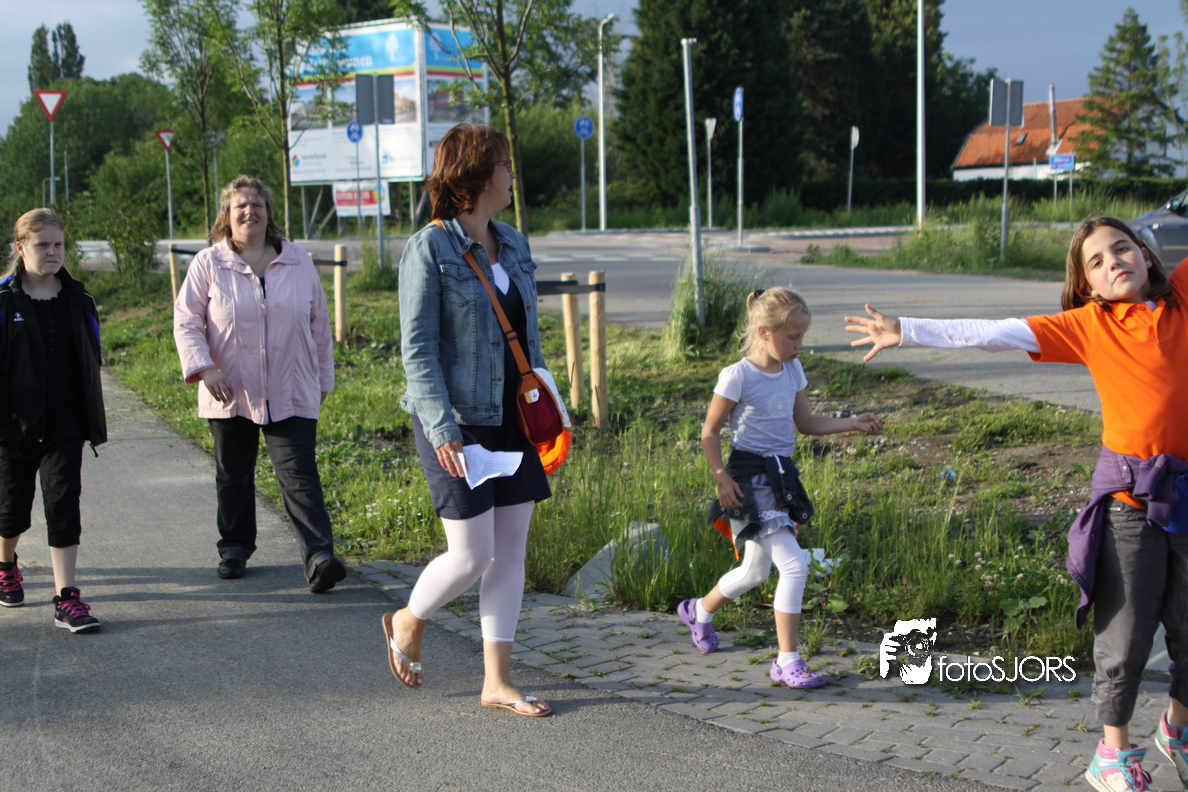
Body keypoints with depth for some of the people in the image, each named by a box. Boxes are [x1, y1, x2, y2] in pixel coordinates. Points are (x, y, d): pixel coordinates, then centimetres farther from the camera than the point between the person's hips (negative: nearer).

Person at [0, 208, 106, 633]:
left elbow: (90, 366, 10)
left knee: (63, 504, -7)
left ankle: (66, 599, -6)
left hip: (63, 426, 1)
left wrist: (91, 425, 9)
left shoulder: (78, 301, 5)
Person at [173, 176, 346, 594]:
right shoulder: (208, 264, 2)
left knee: (300, 476, -10)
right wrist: (204, 369, -14)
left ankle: (319, 556, -16)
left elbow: (318, 324, 13)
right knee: (233, 476, 12)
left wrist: (322, 380, 14)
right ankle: (235, 548, 29)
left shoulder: (298, 262, 7)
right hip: (230, 395, 1)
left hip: (292, 396, 0)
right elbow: (187, 322, 1)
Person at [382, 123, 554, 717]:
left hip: (513, 420, 7)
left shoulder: (513, 246, 11)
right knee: (472, 556, -5)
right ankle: (408, 622, 25)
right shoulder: (428, 249, -10)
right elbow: (417, 349, -14)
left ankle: (497, 682, 15)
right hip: (459, 423, -7)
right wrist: (442, 429, -21)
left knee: (511, 551, 6)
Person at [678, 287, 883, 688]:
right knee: (793, 565, -16)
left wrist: (852, 423, 5)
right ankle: (787, 662, -8)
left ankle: (699, 611, 45)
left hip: (781, 474, 8)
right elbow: (709, 433, -8)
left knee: (755, 571, 18)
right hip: (749, 479, -8)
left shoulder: (792, 370, 8)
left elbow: (805, 423, 16)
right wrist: (721, 477, -16)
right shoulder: (738, 376, -13)